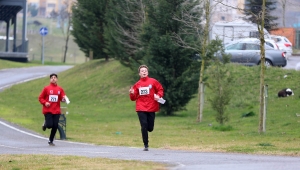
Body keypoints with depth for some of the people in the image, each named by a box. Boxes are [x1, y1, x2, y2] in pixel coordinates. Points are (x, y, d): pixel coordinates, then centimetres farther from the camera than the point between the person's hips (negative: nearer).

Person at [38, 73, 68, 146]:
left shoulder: (60, 89, 6)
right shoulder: (46, 88, 0)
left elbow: (62, 98, 10)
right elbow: (40, 98, 4)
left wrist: (63, 99, -13)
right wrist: (45, 103, -13)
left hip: (56, 111, 3)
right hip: (48, 110, -3)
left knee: (55, 126, -1)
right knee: (50, 125, -15)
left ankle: (51, 141, 15)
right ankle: (45, 124, 23)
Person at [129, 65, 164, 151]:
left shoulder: (153, 82, 1)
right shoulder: (137, 84, 4)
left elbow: (160, 89, 5)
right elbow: (133, 98, 7)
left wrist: (158, 96, -14)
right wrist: (132, 93, -14)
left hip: (151, 108, 0)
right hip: (141, 109, 0)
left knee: (150, 128, 2)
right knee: (144, 126, -10)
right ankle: (146, 145, -2)